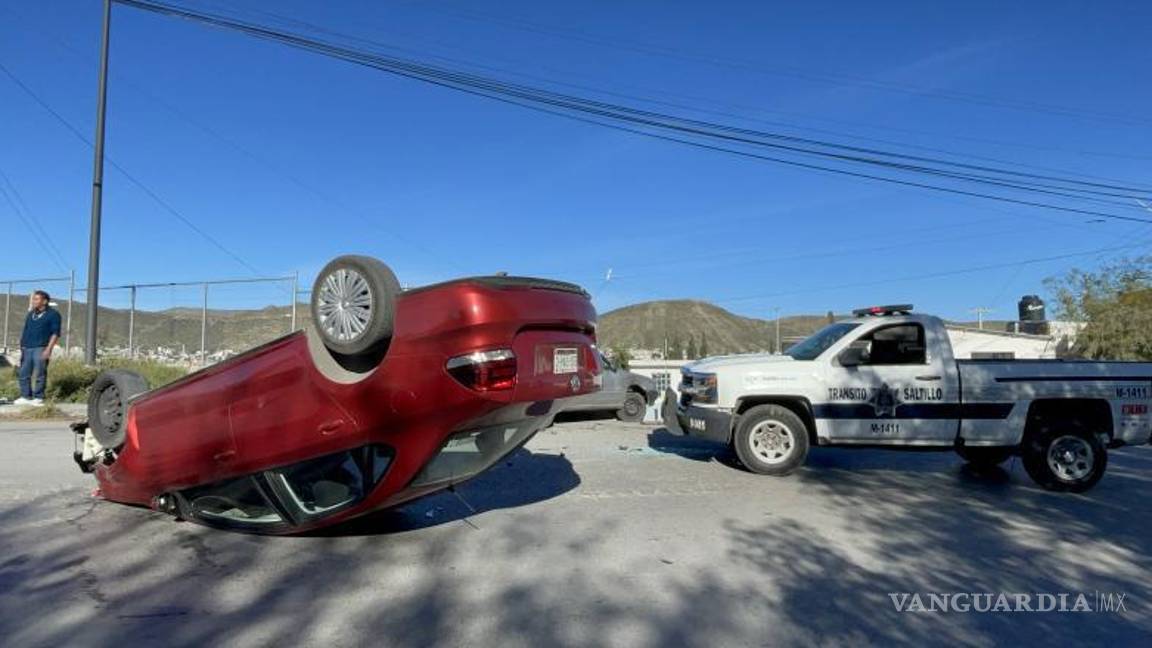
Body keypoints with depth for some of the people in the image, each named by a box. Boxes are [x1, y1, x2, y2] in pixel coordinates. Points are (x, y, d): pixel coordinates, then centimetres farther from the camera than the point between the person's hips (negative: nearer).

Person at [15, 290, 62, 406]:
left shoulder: (53, 314, -1)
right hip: (27, 348, 6)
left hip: (41, 349, -6)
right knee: (24, 373, 6)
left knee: (40, 374, -4)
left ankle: (38, 398, 2)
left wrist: (48, 349, -15)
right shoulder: (30, 314, 17)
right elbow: (25, 331, 22)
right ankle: (25, 396, 13)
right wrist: (22, 347, 14)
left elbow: (55, 333, -7)